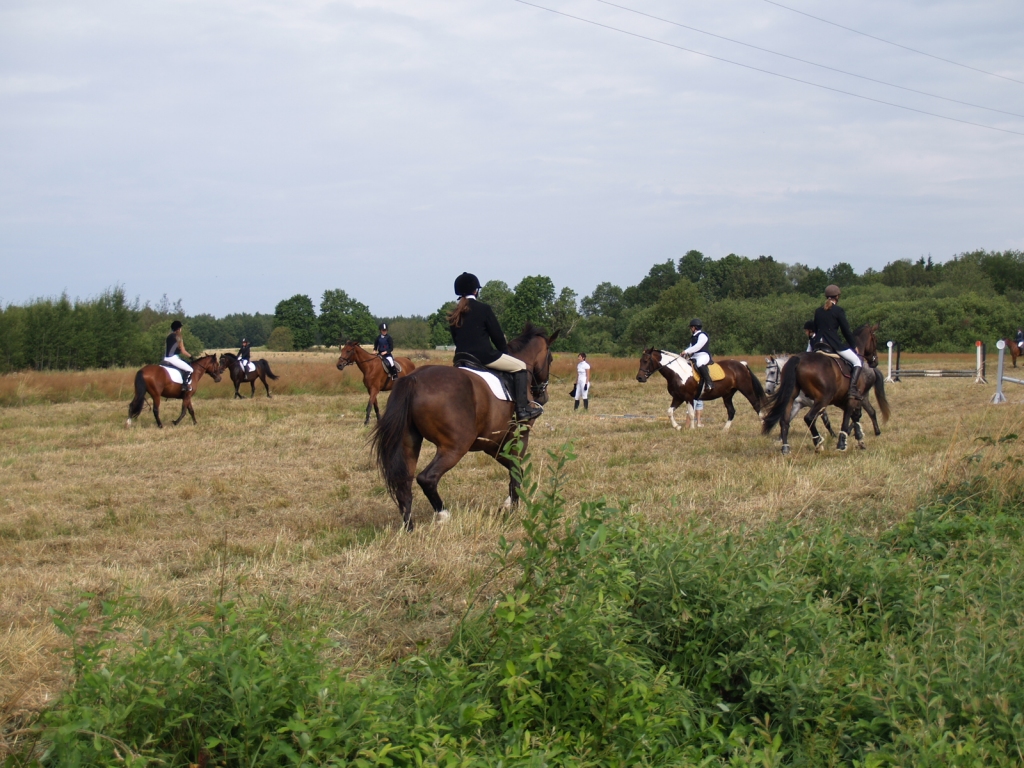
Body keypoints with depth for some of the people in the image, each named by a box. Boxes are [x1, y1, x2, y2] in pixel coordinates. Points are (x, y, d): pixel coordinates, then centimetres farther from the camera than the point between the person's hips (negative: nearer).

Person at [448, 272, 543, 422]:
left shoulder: (453, 315, 10)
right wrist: (505, 351, 14)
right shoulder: (483, 309, -7)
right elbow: (497, 335, -4)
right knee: (520, 366, 6)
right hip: (484, 355, -7)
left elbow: (455, 339, 15)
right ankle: (523, 408, -2)